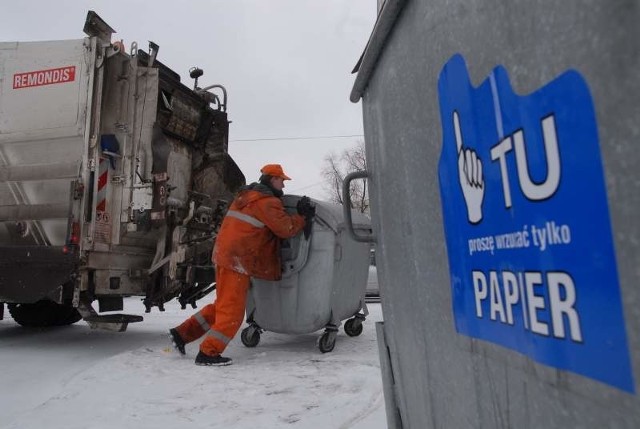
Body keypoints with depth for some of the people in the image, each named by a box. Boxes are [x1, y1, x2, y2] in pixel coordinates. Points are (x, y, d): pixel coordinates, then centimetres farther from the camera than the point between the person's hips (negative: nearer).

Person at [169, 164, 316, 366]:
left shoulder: (247, 195, 18)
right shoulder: (268, 202, -11)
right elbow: (286, 228, -12)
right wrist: (303, 217, 3)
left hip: (226, 256, 10)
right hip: (237, 261, -10)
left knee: (223, 305, 19)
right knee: (232, 310, -1)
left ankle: (182, 333, 21)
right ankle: (208, 353, 5)